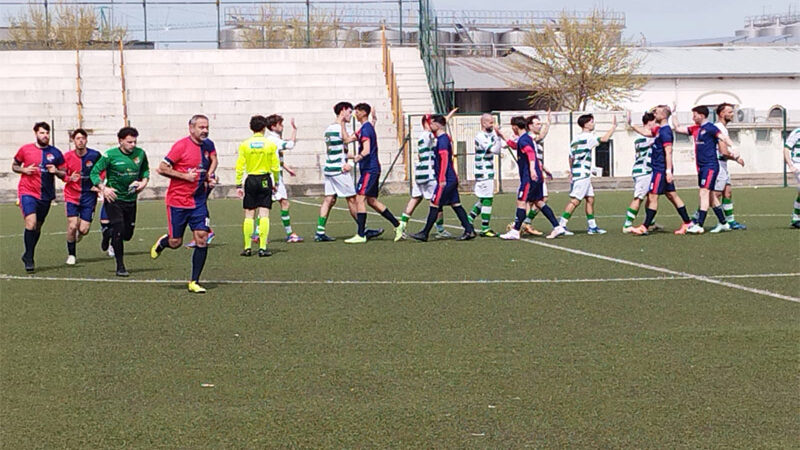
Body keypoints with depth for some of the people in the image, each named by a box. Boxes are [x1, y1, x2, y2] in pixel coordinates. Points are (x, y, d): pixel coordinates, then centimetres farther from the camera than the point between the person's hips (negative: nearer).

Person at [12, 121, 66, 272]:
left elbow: (64, 174, 9)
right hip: (27, 192, -3)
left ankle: (27, 255, 32)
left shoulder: (55, 153, 4)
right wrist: (24, 170, -8)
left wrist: (56, 171, -12)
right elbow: (14, 166, 13)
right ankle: (29, 259, -10)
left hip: (45, 196, 3)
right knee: (31, 223, -19)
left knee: (38, 227, 12)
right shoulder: (25, 149, 1)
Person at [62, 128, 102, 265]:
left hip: (89, 196, 0)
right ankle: (71, 255, 9)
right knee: (72, 226, -11)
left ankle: (78, 233, 35)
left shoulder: (95, 155, -6)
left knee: (84, 230, -5)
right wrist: (70, 178, -18)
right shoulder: (67, 156, -5)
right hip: (71, 196, 0)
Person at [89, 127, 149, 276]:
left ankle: (108, 232, 44)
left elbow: (145, 170, 17)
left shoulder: (140, 154, -1)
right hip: (114, 198, -5)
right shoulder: (110, 155, -13)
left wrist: (144, 182, -3)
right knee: (118, 231, -12)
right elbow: (94, 172, -9)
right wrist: (103, 188, -23)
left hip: (131, 199, 5)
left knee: (128, 234, 9)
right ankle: (120, 266, -1)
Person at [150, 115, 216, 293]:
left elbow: (213, 160, 27)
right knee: (175, 243, 3)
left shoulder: (209, 146, 5)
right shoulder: (181, 146, -13)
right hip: (177, 201, -5)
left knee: (202, 239, -7)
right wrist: (185, 176, -18)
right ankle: (162, 242, 41)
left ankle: (194, 282, 2)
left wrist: (210, 175, 9)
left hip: (199, 201, 5)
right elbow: (162, 168, -14)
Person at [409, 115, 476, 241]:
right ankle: (469, 230, 5)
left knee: (434, 205, -5)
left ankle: (424, 234, -1)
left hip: (445, 180, -10)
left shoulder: (442, 139, -14)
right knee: (455, 204, 9)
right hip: (452, 178, 10)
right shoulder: (445, 138, 17)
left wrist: (442, 179, -23)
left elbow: (444, 159, -21)